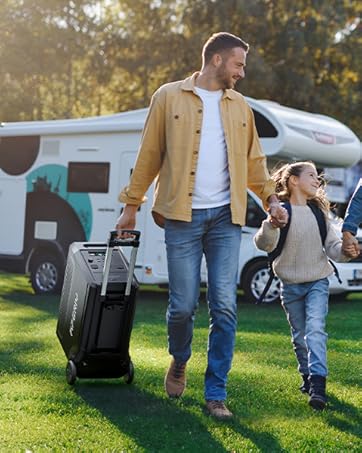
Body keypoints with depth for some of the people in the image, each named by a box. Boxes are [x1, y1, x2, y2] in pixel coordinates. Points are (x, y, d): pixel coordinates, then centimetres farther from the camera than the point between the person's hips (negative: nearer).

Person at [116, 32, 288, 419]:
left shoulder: (240, 106, 13)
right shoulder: (169, 97, 2)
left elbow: (253, 160, 17)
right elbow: (148, 155, 4)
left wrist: (271, 199, 3)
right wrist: (131, 205, 4)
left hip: (226, 217, 3)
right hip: (182, 216, -3)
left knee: (225, 307, -4)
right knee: (183, 304, -2)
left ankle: (215, 393, 6)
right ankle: (179, 362, 31)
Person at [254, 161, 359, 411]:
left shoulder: (319, 211, 4)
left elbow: (332, 244, 3)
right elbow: (264, 245, -20)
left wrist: (344, 251, -19)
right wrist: (271, 227, -42)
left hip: (318, 281, 1)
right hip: (291, 285, -1)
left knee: (315, 329, -15)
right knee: (299, 334, 10)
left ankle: (318, 382, -22)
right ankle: (307, 376, 29)